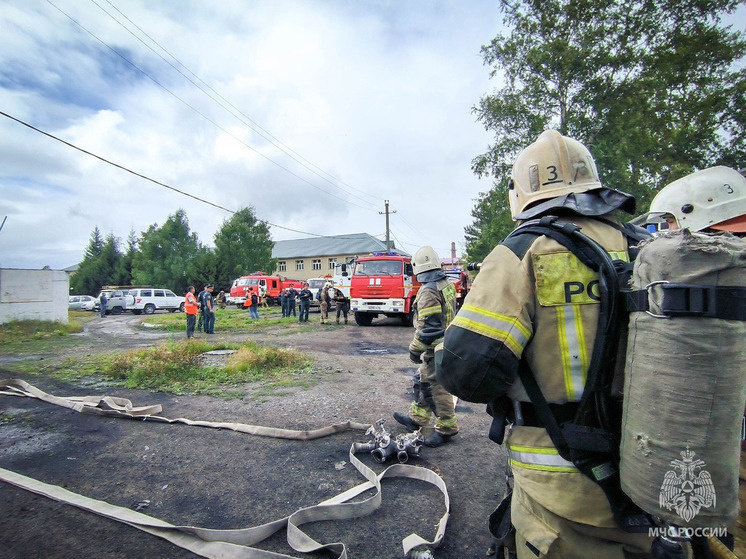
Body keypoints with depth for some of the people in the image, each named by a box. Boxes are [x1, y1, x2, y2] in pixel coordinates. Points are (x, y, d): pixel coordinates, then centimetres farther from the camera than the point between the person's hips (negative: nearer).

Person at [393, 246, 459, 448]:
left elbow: (428, 325, -25)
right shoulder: (448, 285, 8)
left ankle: (446, 428, 15)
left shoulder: (428, 291, -21)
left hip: (435, 347, -10)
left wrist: (415, 348, -14)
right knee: (422, 380, 20)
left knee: (436, 387, 1)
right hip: (447, 342, 10)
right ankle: (416, 418, 33)